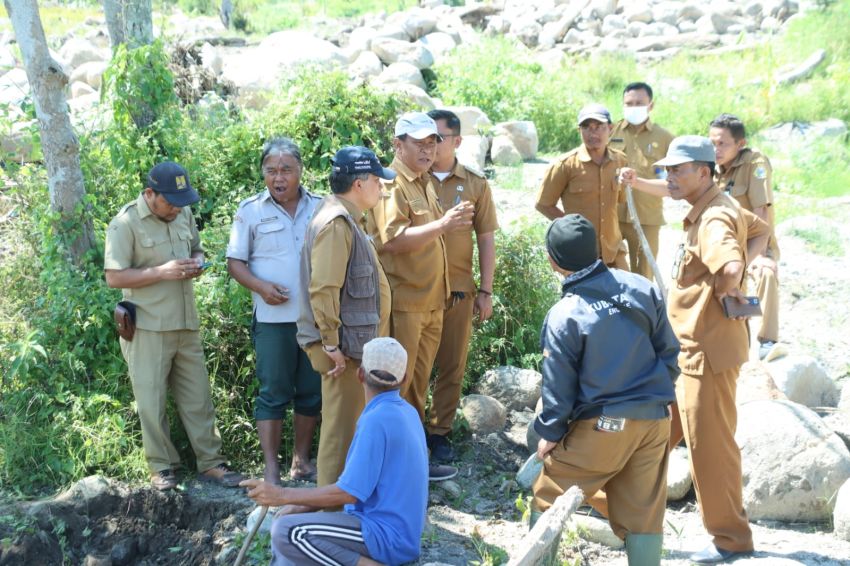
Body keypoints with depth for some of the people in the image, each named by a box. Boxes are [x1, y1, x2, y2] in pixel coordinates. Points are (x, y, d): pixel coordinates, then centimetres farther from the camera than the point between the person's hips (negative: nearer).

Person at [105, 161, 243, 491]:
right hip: (147, 328, -6)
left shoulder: (184, 213, 7)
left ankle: (210, 463, 17)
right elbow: (114, 277, -15)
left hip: (186, 324, 6)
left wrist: (198, 262, -3)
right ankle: (161, 468, 17)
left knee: (197, 398, 10)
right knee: (152, 402, 3)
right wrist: (162, 272, -23)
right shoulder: (125, 224, -13)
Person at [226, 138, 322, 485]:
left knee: (312, 391, 10)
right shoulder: (250, 211, 0)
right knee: (273, 392, 1)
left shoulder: (320, 208, 5)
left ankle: (302, 460, 24)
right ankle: (271, 468, 8)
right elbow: (235, 262, 2)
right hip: (274, 317, -2)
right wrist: (260, 286, -15)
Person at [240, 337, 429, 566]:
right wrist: (305, 506, 8)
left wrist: (283, 495, -14)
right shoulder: (406, 412, 9)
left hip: (386, 535, -10)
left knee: (286, 532, -19)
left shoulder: (377, 420, -20)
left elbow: (349, 492, -21)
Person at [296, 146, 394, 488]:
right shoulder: (335, 223, -19)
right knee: (341, 426, -2)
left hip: (354, 341, 10)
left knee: (350, 421, 19)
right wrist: (332, 346, -23)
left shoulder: (346, 219, 14)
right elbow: (323, 290, -25)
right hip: (344, 344, -10)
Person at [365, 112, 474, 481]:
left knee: (417, 386, 15)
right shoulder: (391, 185, -12)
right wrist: (442, 224, -31)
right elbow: (392, 240, -26)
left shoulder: (424, 183, 16)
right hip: (401, 303, -9)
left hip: (430, 302, 9)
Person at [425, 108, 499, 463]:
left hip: (458, 291, 2)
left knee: (452, 366, 9)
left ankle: (439, 431, 23)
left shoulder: (475, 184, 3)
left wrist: (486, 291, 5)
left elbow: (486, 239, 7)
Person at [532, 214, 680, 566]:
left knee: (547, 494, 14)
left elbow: (558, 387, -10)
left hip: (602, 427, -5)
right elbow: (669, 352, 6)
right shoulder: (642, 288, -2)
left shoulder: (564, 316, -16)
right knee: (643, 513, 12)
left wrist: (549, 434, 4)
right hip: (654, 419, 5)